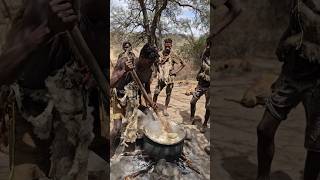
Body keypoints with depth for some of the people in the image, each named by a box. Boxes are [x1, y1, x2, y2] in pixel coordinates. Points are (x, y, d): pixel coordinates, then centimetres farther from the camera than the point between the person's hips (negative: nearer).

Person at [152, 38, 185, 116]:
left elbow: (183, 64, -2)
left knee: (168, 94, 6)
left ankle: (165, 109, 19)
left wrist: (175, 71, -8)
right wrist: (158, 73, 8)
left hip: (170, 78, -2)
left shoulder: (173, 55, -8)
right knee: (156, 93, 0)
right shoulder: (160, 54, 2)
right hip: (161, 78, 2)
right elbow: (157, 64, 19)